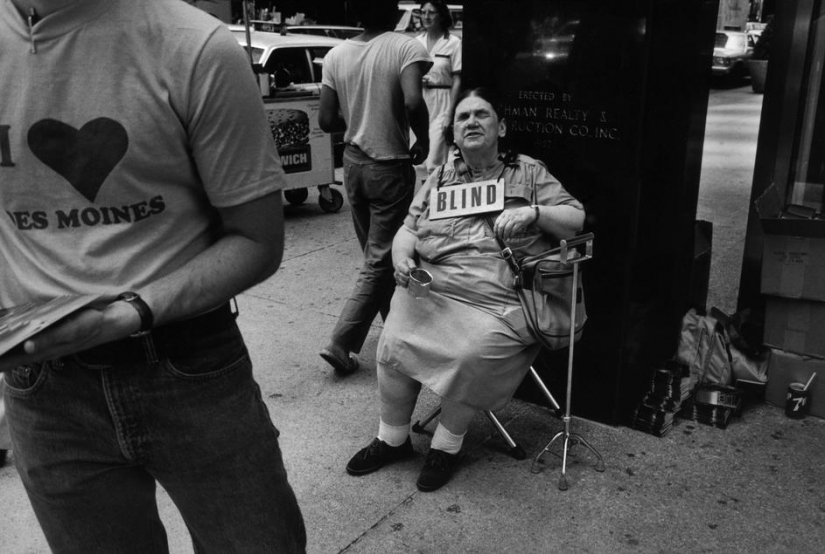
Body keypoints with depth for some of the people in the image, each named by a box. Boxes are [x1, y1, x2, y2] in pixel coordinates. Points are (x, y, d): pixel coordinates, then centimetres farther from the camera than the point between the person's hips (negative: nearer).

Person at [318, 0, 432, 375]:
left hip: (354, 163, 6)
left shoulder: (336, 55, 1)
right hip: (390, 167, -6)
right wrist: (422, 140, -11)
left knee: (375, 255, 19)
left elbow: (326, 120, 0)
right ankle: (341, 343, 0)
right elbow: (413, 102, -29)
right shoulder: (406, 47, -13)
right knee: (380, 261, 3)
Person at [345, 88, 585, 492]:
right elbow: (408, 229, 19)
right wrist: (402, 255, -4)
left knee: (474, 352, -30)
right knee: (394, 343, -21)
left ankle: (447, 443, -5)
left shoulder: (528, 173, 12)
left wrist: (534, 213, -11)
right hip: (429, 286, 3)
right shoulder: (440, 178, 21)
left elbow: (577, 221, 7)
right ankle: (392, 439, 2)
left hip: (497, 299, -3)